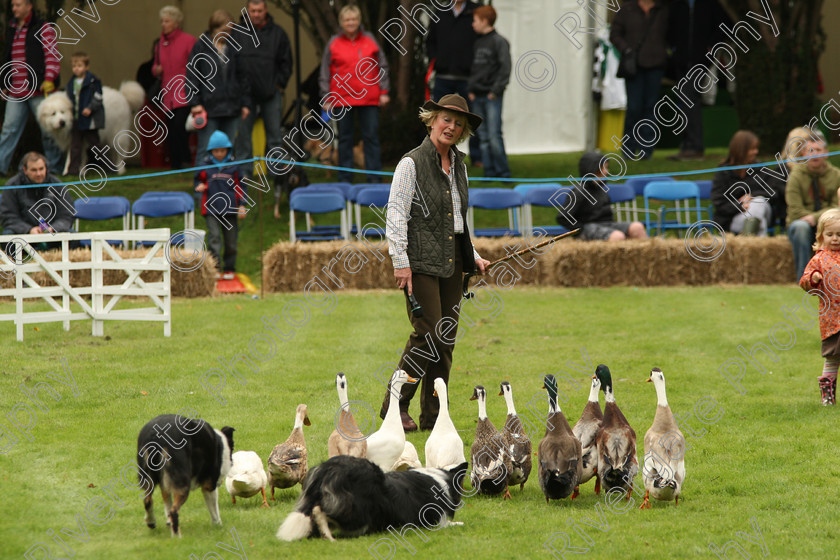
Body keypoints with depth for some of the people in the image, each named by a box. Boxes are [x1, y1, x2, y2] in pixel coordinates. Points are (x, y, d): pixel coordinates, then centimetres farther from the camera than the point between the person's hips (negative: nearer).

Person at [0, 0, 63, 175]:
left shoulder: (43, 28, -3)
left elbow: (52, 55, -8)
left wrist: (49, 79, -19)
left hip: (38, 89, -6)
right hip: (16, 93, 6)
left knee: (47, 131, 0)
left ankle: (55, 166, 9)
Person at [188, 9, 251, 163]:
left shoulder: (233, 48, 10)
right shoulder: (201, 47, 0)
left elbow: (243, 76, 15)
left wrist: (245, 103, 11)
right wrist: (194, 103, -8)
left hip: (232, 108, 4)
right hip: (209, 107, -4)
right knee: (205, 149, -3)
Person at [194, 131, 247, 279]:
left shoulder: (233, 166, 5)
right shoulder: (205, 166, 3)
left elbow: (239, 187, 11)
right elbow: (198, 181, 16)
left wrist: (241, 205, 5)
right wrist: (200, 187, -7)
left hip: (230, 207, 2)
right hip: (211, 208, -2)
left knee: (231, 239, 6)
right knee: (214, 236, -14)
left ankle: (229, 268, 17)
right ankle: (215, 267, -18)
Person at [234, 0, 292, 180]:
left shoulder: (277, 33, 5)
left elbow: (286, 62, 11)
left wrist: (280, 83, 2)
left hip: (271, 92, 1)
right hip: (246, 93, -1)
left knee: (274, 134, 5)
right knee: (243, 133, -1)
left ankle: (276, 170, 11)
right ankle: (244, 171, 4)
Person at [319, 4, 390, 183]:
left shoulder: (369, 40, 6)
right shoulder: (334, 43, 3)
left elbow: (382, 66, 11)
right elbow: (325, 73, 6)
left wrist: (383, 92, 5)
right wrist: (326, 99, 2)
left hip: (369, 99, 0)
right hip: (342, 100, 0)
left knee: (371, 136, 1)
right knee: (344, 138, 5)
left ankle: (374, 177, 5)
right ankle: (345, 178, 11)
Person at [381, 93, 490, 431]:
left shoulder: (458, 165, 15)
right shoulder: (412, 163, -6)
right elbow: (396, 214, -10)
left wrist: (472, 257, 17)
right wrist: (400, 261, -15)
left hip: (452, 262, 7)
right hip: (421, 260, -7)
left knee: (446, 339, 4)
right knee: (427, 334, -13)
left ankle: (434, 417, 9)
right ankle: (395, 406, -2)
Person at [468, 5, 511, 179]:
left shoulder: (499, 42, -6)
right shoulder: (477, 43, 15)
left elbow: (505, 68, -11)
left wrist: (495, 91, -14)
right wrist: (471, 89, 9)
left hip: (492, 96, -7)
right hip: (477, 97, 7)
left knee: (494, 135, -11)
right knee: (483, 137, 6)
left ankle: (503, 171, -5)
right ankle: (489, 171, 10)